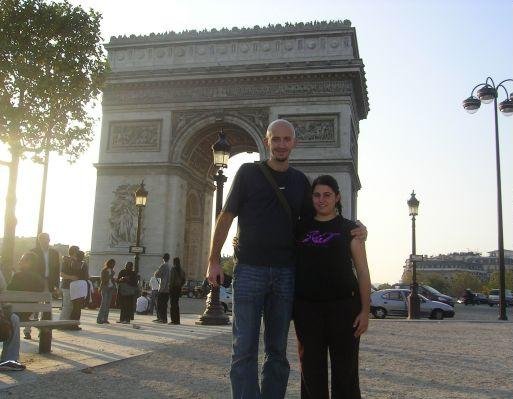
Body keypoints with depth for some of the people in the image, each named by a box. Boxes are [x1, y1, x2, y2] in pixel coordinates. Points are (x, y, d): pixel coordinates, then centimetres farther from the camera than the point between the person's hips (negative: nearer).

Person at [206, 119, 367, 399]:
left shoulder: (300, 181, 11)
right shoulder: (248, 173, 2)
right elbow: (226, 217, 3)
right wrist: (213, 260, -3)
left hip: (285, 272, 3)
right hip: (249, 270, -3)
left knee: (277, 351, 9)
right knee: (244, 349, -3)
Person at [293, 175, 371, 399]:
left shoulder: (349, 229, 6)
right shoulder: (301, 229, 12)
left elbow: (362, 271, 4)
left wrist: (365, 311, -4)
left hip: (343, 306, -2)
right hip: (307, 307, 2)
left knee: (345, 371, 0)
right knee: (311, 370, 6)